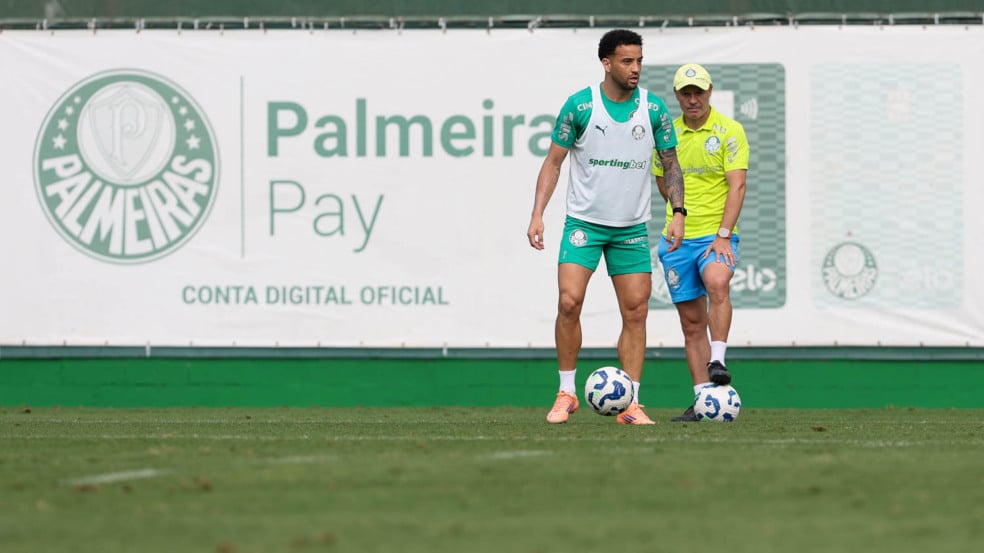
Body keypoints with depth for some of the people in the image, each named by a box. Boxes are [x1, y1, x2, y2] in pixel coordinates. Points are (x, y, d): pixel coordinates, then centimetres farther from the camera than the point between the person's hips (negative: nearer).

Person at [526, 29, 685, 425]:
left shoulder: (654, 109, -1)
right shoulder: (579, 106, -7)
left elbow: (670, 163, 8)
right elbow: (553, 161, 0)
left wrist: (678, 212, -5)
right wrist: (537, 214, -9)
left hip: (632, 228, 3)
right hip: (584, 222, -2)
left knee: (636, 312, -1)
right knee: (569, 303, -14)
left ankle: (630, 405, 5)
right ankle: (566, 393, 1)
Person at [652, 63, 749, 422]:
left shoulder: (729, 131, -4)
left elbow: (737, 186, -11)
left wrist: (723, 234, -20)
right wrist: (682, 208, 9)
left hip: (715, 234, -4)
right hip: (677, 239, 4)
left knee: (717, 283, -34)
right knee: (691, 321, 4)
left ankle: (717, 363, -36)